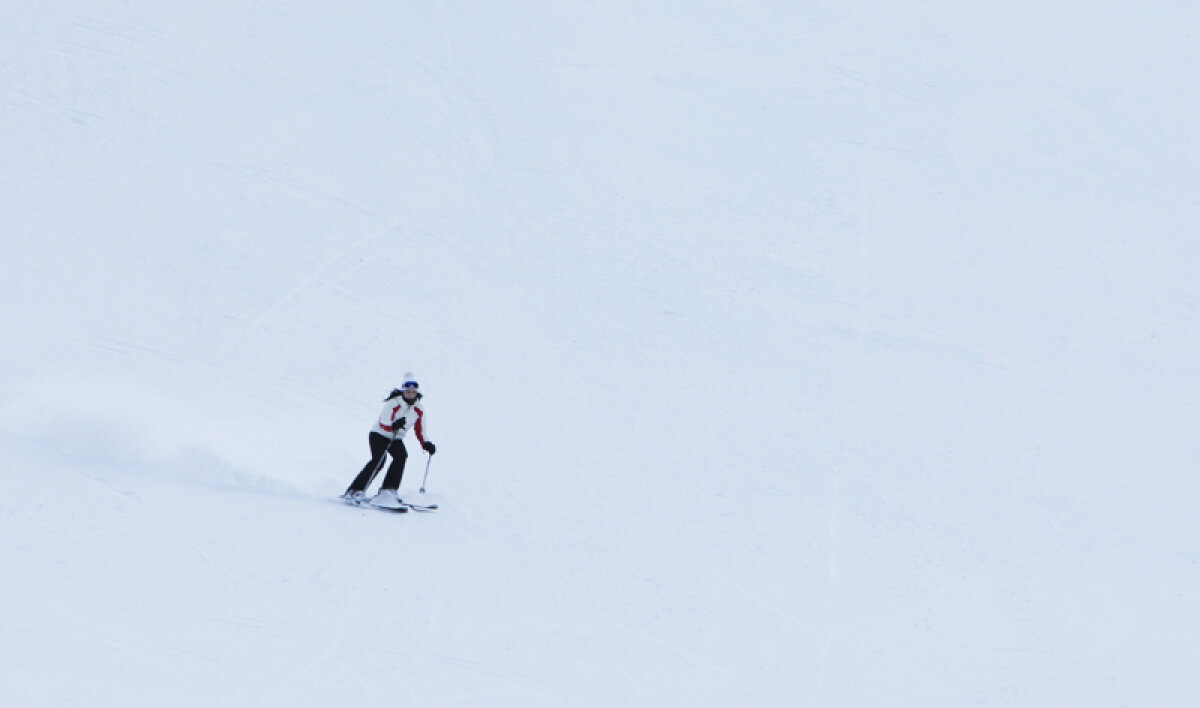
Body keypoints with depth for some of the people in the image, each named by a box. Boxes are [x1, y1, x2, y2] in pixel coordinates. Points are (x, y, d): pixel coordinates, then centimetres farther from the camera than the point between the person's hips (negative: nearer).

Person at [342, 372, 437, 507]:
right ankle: (355, 491, -27)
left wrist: (426, 444, -12)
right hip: (379, 434, -6)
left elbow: (420, 430, 4)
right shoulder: (392, 404, -22)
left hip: (396, 439, 6)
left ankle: (388, 490, -17)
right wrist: (394, 425, -51)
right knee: (379, 459, -26)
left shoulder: (419, 409, -5)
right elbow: (384, 425, -30)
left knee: (401, 456, -23)